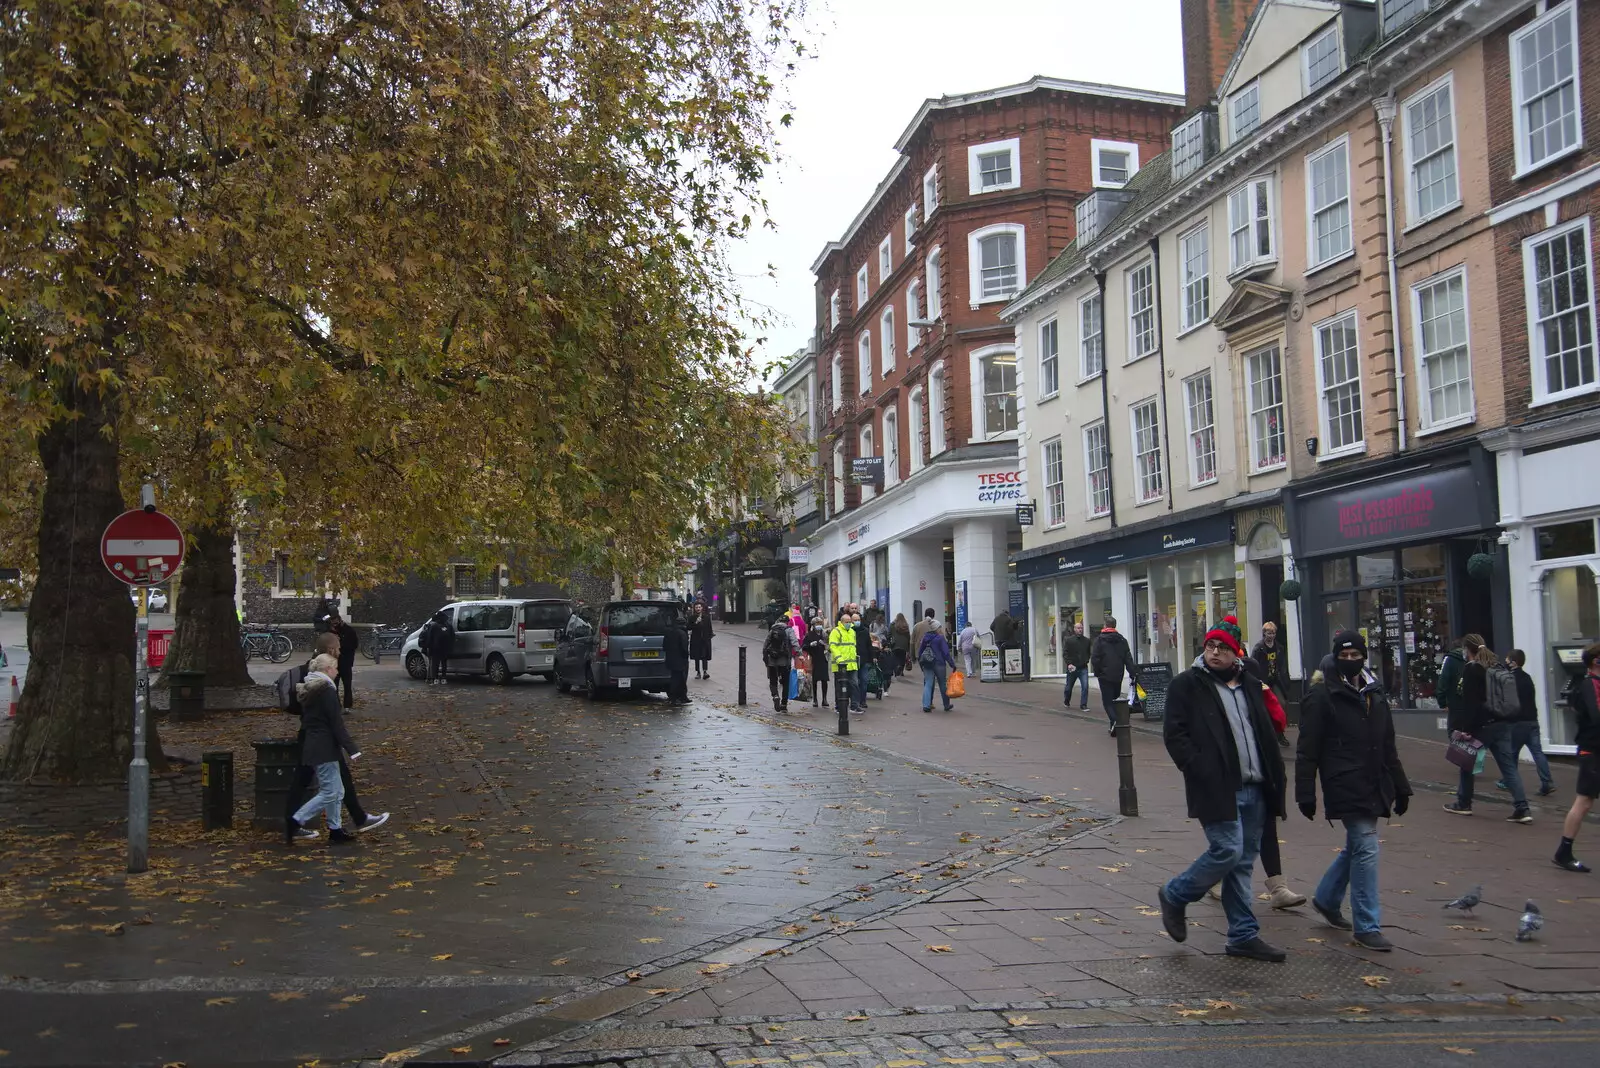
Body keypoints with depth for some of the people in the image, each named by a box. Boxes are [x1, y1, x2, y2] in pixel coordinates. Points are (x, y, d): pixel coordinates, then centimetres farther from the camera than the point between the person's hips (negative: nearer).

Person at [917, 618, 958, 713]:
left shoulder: (925, 638, 9)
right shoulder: (940, 638, -10)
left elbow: (920, 651, 16)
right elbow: (946, 653, -13)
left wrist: (920, 662, 24)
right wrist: (952, 664, -9)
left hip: (927, 665, 5)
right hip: (939, 664, -4)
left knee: (928, 684, 3)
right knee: (943, 685, 8)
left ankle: (926, 705, -9)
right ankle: (946, 705, 18)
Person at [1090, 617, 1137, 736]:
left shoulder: (1099, 640, -6)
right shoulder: (1122, 640, 9)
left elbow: (1095, 658, -11)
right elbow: (1128, 658, 6)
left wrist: (1097, 672, -1)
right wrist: (1132, 673, 7)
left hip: (1105, 675, -5)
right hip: (1118, 676, 5)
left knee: (1107, 701, -3)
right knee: (1116, 699, 15)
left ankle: (1114, 721, -26)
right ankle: (1114, 726, 15)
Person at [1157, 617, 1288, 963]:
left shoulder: (1250, 688, 17)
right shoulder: (1188, 685, -2)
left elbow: (1267, 736, 23)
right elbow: (1175, 736, -9)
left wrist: (1273, 778, 11)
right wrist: (1200, 771, -18)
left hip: (1254, 789, 6)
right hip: (1217, 789, -6)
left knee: (1243, 862, 9)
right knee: (1228, 850, -14)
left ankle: (1243, 936, 17)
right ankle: (1175, 896, 10)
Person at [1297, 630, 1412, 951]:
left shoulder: (1374, 694, 14)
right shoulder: (1322, 696, -7)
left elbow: (1388, 747, 20)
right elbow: (1307, 751, -9)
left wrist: (1400, 787, 18)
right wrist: (1306, 794, -13)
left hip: (1374, 789, 7)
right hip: (1346, 789, -7)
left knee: (1355, 847, 17)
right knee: (1365, 850, -9)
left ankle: (1326, 899, 37)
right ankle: (1367, 927, -1)